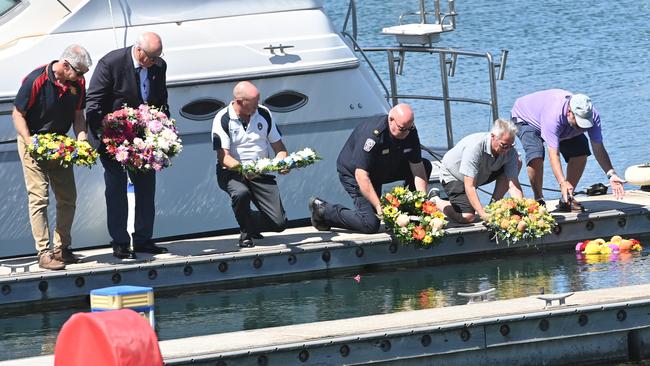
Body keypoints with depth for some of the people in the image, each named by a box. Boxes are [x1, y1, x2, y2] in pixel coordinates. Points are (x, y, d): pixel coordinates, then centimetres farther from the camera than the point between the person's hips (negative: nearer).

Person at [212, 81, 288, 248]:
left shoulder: (264, 114, 4)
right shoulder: (223, 120, -11)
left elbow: (279, 146, 8)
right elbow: (224, 157, -19)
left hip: (261, 173, 4)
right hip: (232, 172, -4)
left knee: (279, 223, -10)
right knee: (241, 193, -40)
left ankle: (249, 223, 26)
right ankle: (245, 233, -9)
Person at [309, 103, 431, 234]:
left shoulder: (409, 131, -17)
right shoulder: (372, 134, -37)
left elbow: (418, 169, -15)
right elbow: (361, 175, -37)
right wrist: (379, 206, -42)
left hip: (383, 169, 7)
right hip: (352, 173, -7)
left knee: (425, 166, -5)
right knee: (370, 224, -19)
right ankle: (323, 209, -3)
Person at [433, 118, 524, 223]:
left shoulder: (510, 152, -23)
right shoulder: (475, 147, -40)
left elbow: (514, 185, -24)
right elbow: (469, 187, -40)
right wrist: (484, 215, -47)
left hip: (482, 174, 6)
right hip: (452, 175, -6)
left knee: (517, 163, -9)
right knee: (467, 217, -24)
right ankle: (436, 201, 5)